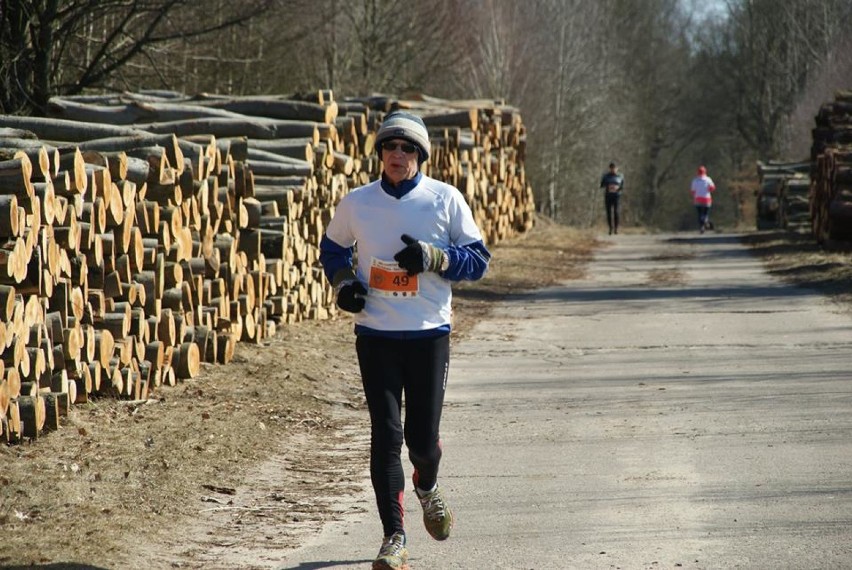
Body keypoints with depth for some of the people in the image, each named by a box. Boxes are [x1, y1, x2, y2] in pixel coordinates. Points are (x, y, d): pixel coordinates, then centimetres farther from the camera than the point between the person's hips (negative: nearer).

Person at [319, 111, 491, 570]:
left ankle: (427, 487, 41)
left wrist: (431, 257, -17)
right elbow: (332, 247, 20)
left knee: (422, 437, 4)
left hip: (429, 334, -1)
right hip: (374, 335, 1)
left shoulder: (446, 200, -2)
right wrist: (343, 283, 1)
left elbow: (478, 259, -1)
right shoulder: (356, 203, 3)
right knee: (386, 434, -6)